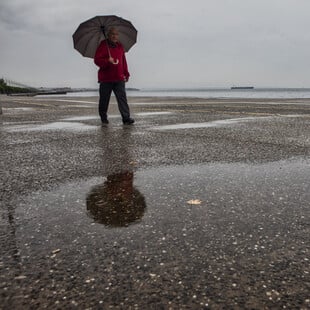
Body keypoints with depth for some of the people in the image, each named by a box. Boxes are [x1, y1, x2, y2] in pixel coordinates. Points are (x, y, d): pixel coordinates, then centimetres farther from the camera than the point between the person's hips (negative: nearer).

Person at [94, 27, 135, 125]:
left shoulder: (120, 46, 15)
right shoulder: (103, 45, -1)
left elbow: (123, 61, 20)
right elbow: (97, 60, -8)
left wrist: (126, 73, 15)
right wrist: (107, 61, -24)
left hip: (119, 78, 3)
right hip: (105, 78, -3)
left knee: (122, 98, -7)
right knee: (104, 99, 6)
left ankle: (126, 118, -10)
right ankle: (104, 118, 20)